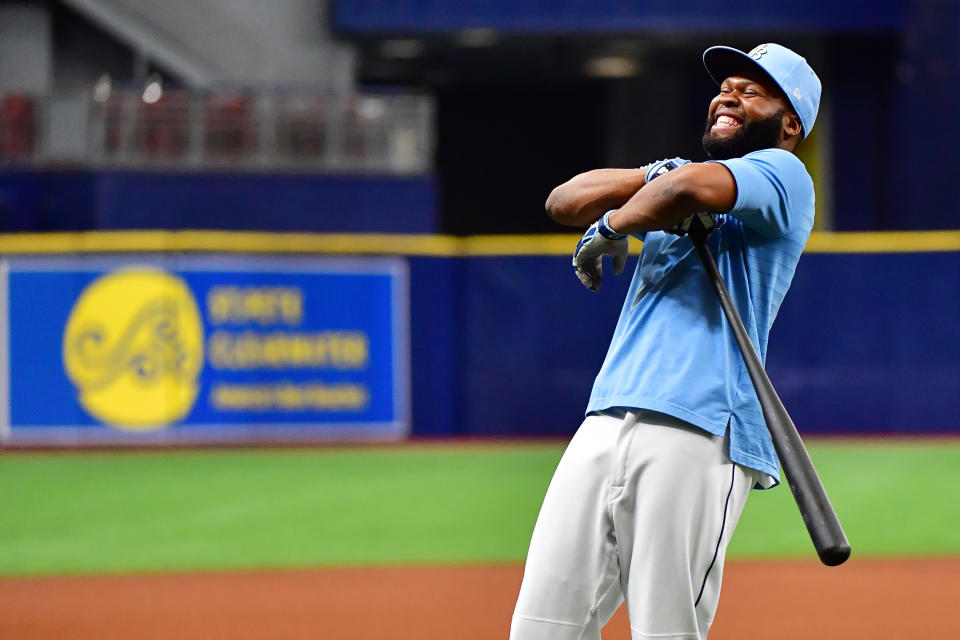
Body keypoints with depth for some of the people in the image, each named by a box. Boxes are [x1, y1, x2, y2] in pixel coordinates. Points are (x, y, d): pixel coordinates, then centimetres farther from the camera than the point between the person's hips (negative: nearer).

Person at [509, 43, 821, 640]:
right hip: (605, 427, 7)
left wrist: (612, 227, 2)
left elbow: (690, 188, -16)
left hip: (699, 434, -7)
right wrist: (656, 174, 2)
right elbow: (564, 202, 18)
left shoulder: (782, 175, 5)